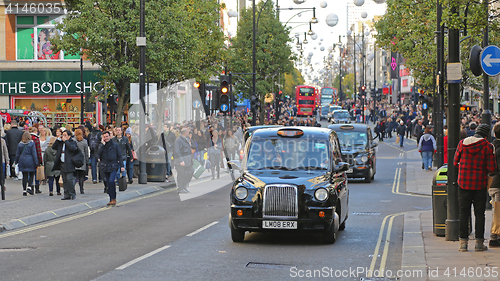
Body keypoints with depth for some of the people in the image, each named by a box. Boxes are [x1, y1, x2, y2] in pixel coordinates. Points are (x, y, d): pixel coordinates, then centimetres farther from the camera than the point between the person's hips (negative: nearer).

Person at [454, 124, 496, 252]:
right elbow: (491, 168, -11)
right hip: (480, 184, -2)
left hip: (463, 182, 2)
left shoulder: (462, 143, -1)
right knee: (479, 213, 7)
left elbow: (455, 162, 6)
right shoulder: (487, 146, -9)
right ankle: (479, 242, 7)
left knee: (463, 212, 7)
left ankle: (463, 242, 4)